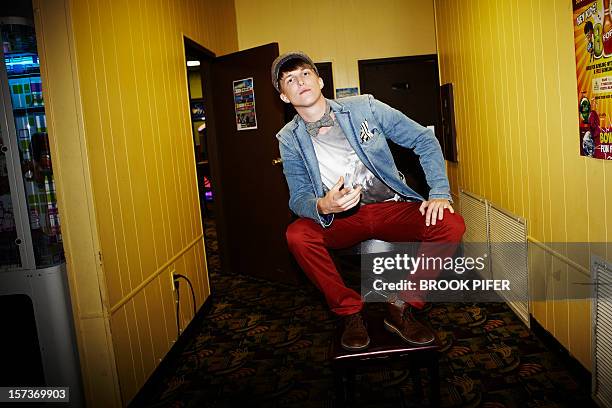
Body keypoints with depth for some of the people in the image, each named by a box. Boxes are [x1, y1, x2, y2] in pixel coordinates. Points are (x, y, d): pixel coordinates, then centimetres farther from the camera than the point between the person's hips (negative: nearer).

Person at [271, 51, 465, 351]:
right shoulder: (290, 139, 0)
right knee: (297, 234, -30)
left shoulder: (364, 107, -2)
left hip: (392, 207, 1)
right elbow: (298, 198, -5)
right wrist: (322, 207, -30)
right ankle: (350, 312, -9)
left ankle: (400, 306, -7)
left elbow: (424, 140, 1)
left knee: (451, 225, -25)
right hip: (340, 219, 0)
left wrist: (440, 192, -12)